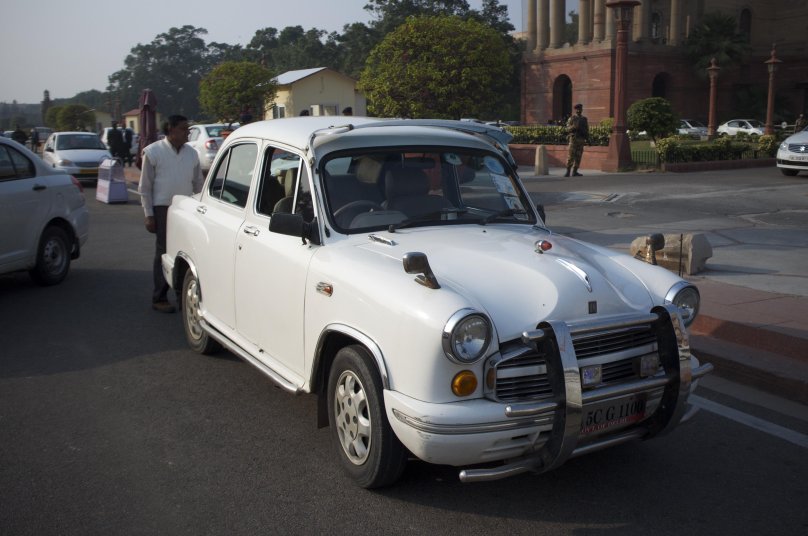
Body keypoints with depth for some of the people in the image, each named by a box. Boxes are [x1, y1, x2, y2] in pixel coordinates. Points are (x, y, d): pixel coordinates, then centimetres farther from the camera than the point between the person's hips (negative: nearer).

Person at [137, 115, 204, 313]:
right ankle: (159, 299, 5)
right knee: (164, 253, -2)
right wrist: (148, 215, -7)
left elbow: (198, 183, 16)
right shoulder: (153, 152, -1)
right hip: (163, 208, -4)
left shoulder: (192, 153, 11)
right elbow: (144, 187, -2)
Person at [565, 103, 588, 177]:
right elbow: (568, 129, -4)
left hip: (581, 140, 4)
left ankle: (575, 172, 4)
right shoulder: (571, 119, 4)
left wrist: (587, 139, 5)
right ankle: (567, 172, -7)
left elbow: (587, 130, 15)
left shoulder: (584, 119, 14)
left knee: (578, 156, 1)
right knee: (571, 156, -9)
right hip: (573, 138, -4)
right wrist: (574, 126, -23)